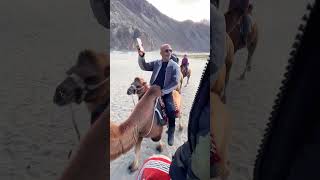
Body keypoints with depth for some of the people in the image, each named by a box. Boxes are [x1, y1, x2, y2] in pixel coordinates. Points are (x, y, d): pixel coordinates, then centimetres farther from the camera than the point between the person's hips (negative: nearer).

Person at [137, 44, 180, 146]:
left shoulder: (174, 66, -4)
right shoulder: (156, 63, 10)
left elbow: (175, 82, -11)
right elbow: (144, 67, 12)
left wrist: (164, 91, -21)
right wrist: (141, 56, -6)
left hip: (166, 93, -4)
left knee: (171, 111, -20)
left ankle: (171, 134, 2)